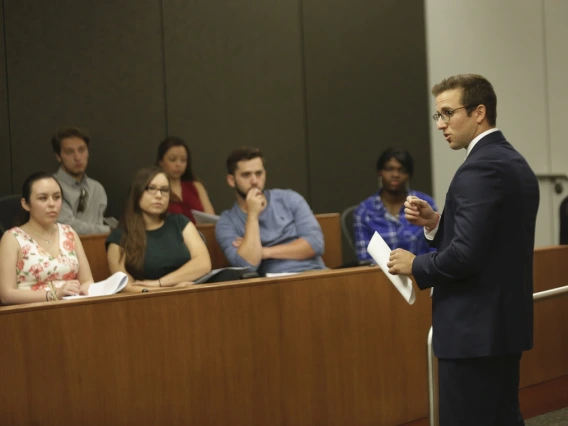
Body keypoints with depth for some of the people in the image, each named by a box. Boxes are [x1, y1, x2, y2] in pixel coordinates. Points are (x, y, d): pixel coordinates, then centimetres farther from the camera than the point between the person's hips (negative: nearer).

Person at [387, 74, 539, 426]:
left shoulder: (480, 169, -18)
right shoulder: (514, 163, 13)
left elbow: (466, 255, -25)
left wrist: (416, 265, -8)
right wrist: (435, 223, 5)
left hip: (475, 330, -10)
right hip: (506, 321, 10)